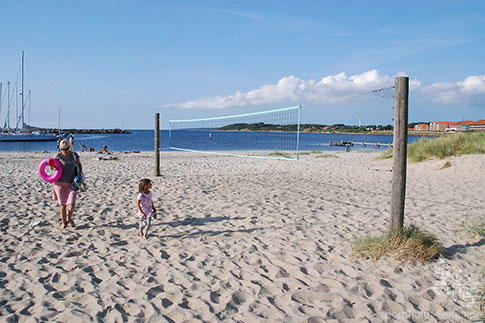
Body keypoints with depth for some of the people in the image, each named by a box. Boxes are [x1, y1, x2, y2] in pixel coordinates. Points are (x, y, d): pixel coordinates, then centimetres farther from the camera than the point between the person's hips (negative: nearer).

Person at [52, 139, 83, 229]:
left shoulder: (74, 155, 0)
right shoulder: (58, 156, -5)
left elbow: (79, 165, 15)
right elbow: (53, 166, 9)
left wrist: (80, 174, 1)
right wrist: (54, 167, -15)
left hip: (71, 183, 1)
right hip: (60, 183, -1)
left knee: (71, 204, -8)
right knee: (62, 204, 5)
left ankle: (69, 218, 22)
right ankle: (64, 222, 24)